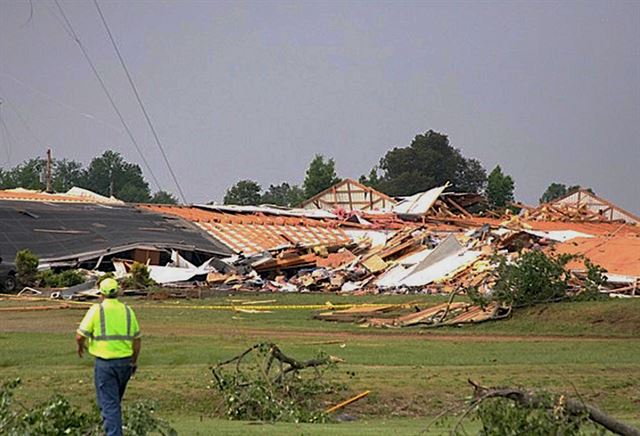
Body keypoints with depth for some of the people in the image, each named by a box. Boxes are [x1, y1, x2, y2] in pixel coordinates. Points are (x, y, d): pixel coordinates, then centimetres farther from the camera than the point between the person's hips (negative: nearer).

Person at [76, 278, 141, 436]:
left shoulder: (96, 310, -7)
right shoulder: (127, 311, 6)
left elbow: (80, 336, -9)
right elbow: (136, 339, 10)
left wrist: (81, 346, 14)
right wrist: (134, 362, 21)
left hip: (105, 362, -5)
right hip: (125, 361, 5)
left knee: (109, 403, -2)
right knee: (115, 400, 23)